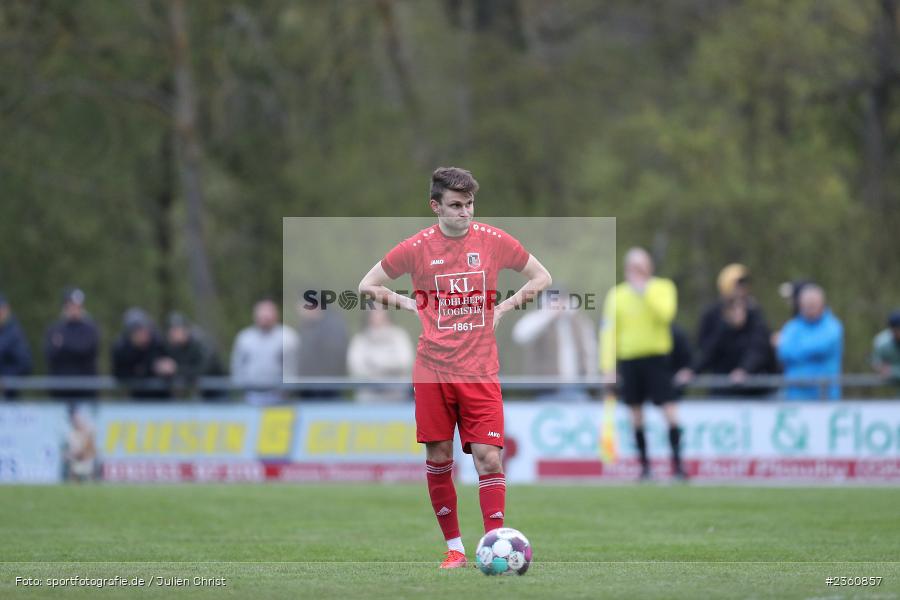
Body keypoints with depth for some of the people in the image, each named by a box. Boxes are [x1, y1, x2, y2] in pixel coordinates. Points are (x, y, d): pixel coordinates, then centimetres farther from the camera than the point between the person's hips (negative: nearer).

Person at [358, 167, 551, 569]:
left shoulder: (493, 241, 1)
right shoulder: (418, 247, -1)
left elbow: (541, 278, 15)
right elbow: (367, 286, 10)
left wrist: (503, 308, 5)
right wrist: (410, 306, 1)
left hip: (480, 371, 0)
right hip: (433, 371, 0)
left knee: (489, 458, -10)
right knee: (438, 458, 3)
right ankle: (454, 546, 14)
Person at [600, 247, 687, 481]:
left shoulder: (662, 288, 2)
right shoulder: (617, 295, 6)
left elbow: (665, 313, -18)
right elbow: (609, 331, 4)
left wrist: (645, 291, -20)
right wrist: (608, 365, -2)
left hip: (656, 356, -2)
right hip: (628, 358, 2)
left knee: (669, 409, -11)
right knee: (636, 413, 6)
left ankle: (677, 463, -10)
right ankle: (644, 465, 14)